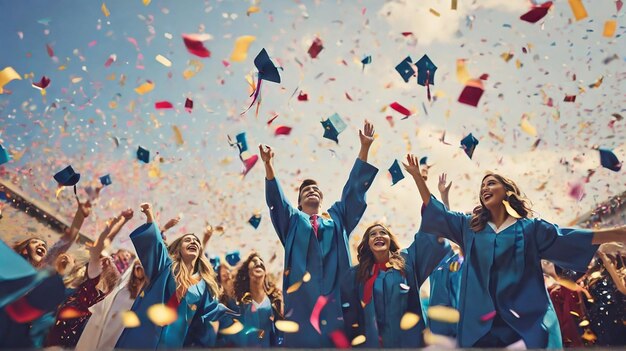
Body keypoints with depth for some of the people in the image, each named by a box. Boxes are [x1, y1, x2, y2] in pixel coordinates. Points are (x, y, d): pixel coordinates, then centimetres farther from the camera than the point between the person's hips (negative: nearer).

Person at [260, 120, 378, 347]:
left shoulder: (336, 218, 24)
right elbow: (276, 198, 7)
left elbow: (354, 188, 18)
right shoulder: (293, 220, 22)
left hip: (334, 296, 1)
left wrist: (364, 148, 12)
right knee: (302, 337, -9)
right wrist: (268, 164, -9)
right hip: (302, 293, -1)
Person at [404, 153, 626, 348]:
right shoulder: (470, 226, 14)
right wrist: (417, 176, 10)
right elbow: (435, 211, 14)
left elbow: (567, 239, 0)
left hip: (526, 322, -1)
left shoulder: (530, 228, 9)